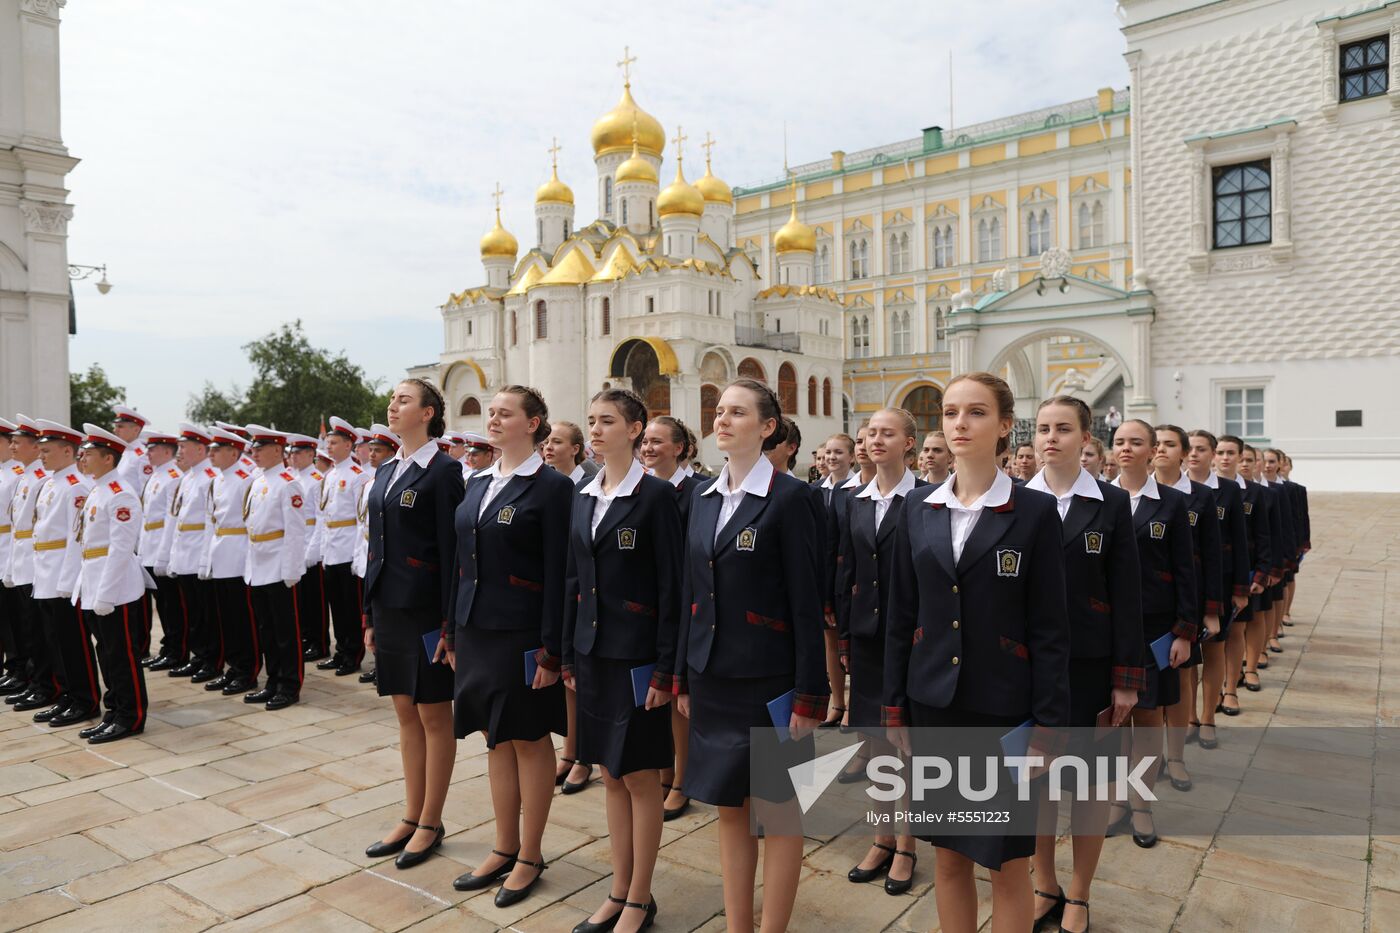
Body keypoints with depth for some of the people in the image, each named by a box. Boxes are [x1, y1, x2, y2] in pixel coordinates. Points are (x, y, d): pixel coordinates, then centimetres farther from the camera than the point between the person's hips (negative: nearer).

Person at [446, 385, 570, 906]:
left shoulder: (552, 487, -11)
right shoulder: (477, 484, 10)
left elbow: (558, 573, -14)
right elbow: (462, 563, 13)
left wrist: (551, 650, -16)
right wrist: (452, 631, 12)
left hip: (522, 635, -7)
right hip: (476, 630, 7)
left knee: (529, 742, 7)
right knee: (496, 740, 16)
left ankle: (530, 856, 24)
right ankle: (504, 848, 31)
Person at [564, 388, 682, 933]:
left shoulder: (656, 495, -10)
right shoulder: (584, 497, 9)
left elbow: (671, 586, -12)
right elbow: (574, 580, 13)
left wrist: (666, 668, -14)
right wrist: (569, 655, 11)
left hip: (636, 654, -6)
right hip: (592, 651, 6)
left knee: (640, 776, 6)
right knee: (611, 774, 15)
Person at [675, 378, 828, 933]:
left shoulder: (789, 497, -10)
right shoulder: (704, 499, 8)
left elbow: (806, 603, -11)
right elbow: (691, 594, 12)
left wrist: (809, 695, -12)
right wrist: (683, 677, 11)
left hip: (767, 680, -6)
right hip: (712, 679, 6)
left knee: (776, 814, 8)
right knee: (730, 810, 16)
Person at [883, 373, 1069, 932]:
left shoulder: (1035, 513, -6)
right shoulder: (920, 513, 4)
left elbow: (1050, 630, -7)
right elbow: (900, 619, 6)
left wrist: (1048, 727, -9)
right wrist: (895, 708, 5)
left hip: (1003, 709, -3)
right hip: (933, 704, 3)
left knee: (1006, 864, 9)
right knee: (948, 855, 15)